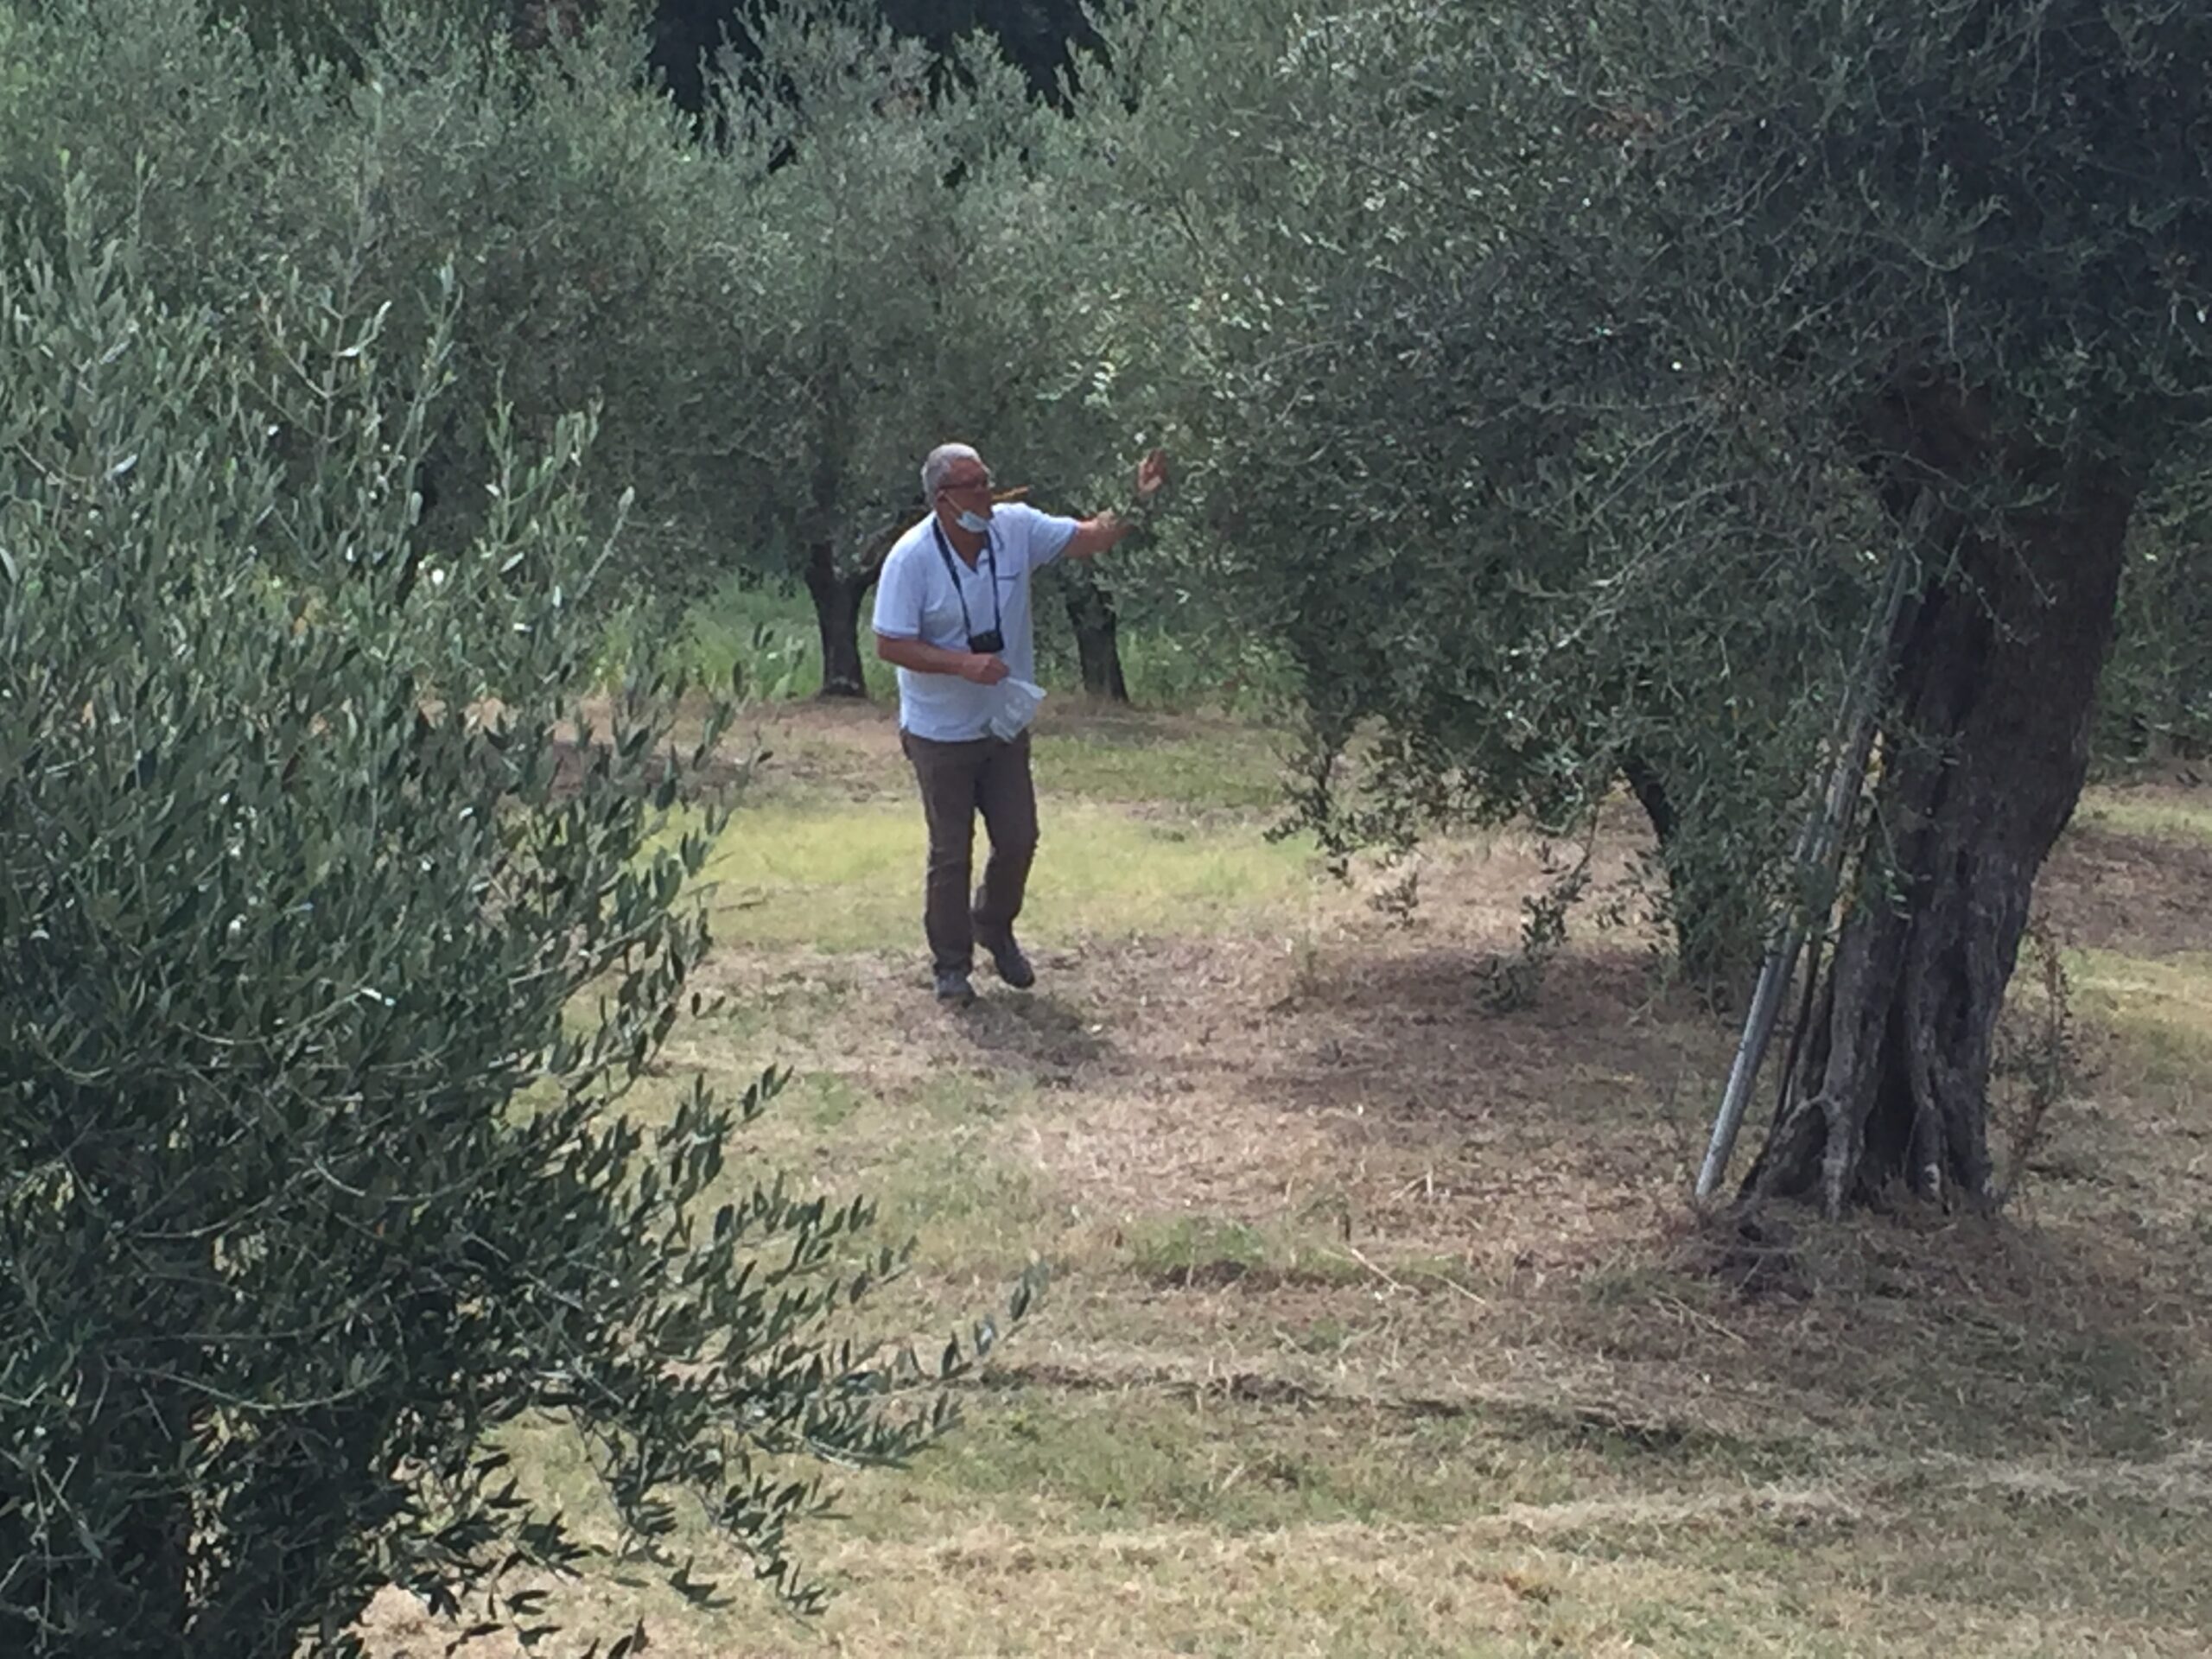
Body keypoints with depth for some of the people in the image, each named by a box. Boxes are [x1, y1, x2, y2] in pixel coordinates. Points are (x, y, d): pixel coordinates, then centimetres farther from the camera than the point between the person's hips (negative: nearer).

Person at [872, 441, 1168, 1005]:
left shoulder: (1015, 528, -8)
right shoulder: (911, 558, -20)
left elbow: (1091, 538, -5)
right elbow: (889, 645, -19)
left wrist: (1137, 502, -22)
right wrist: (963, 664, -29)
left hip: (1005, 724, 4)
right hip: (941, 732, -4)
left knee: (1018, 838, 11)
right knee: (951, 853, 4)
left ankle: (994, 928, 37)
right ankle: (951, 964, 19)